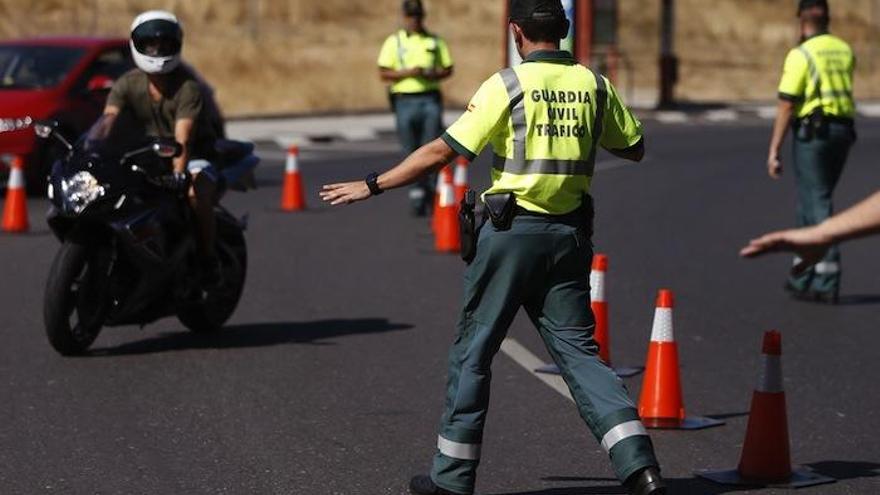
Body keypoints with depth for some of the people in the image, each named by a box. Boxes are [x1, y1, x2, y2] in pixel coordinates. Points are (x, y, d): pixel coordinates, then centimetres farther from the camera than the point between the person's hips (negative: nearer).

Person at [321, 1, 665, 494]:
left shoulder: (508, 85, -10)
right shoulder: (595, 85, 3)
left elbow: (442, 152, -12)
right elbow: (634, 148, 16)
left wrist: (373, 185, -5)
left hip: (513, 230, -4)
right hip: (570, 233, 4)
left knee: (473, 350, 9)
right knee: (579, 349, 7)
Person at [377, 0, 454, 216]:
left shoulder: (435, 41, 13)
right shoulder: (394, 42, 7)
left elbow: (448, 68, 16)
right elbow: (383, 73, 1)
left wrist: (435, 74, -6)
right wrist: (408, 73, -14)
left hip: (431, 99, 1)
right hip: (405, 100, -1)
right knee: (411, 152, 0)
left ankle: (432, 192, -1)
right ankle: (417, 193, 7)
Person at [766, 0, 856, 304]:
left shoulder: (801, 55, -10)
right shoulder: (845, 51, 10)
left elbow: (786, 106, -13)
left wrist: (774, 150, -10)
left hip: (812, 130, -7)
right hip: (843, 129, 7)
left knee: (817, 203, -4)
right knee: (811, 201, 17)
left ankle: (828, 283, -9)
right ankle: (803, 277, 23)